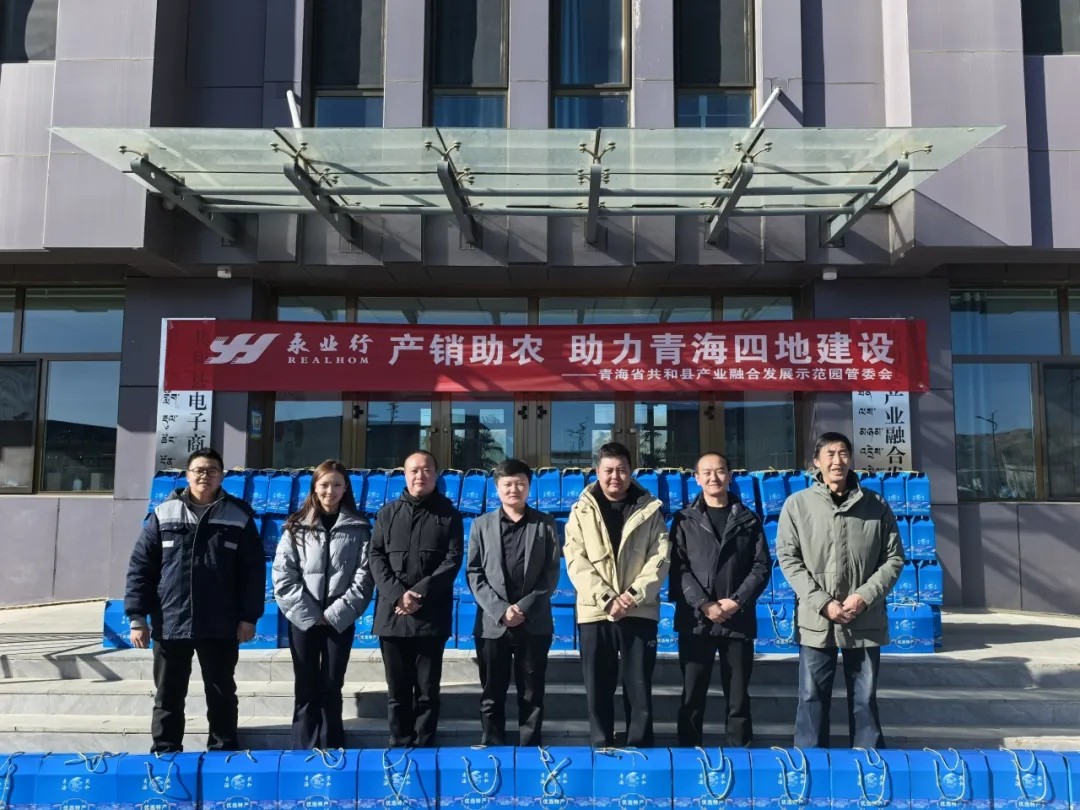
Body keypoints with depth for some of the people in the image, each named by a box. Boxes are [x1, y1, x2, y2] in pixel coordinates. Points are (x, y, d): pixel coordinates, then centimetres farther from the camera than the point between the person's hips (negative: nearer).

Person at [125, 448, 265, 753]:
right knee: (168, 697, 11)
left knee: (222, 695, 11)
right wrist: (136, 616, -4)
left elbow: (254, 571, 1)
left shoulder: (239, 516, 0)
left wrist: (249, 617, -3)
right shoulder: (164, 514, 1)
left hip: (220, 627, 0)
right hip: (169, 624, 1)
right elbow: (140, 567, 1)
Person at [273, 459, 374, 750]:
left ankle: (331, 753, 15)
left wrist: (335, 613, -10)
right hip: (303, 619, 0)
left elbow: (364, 577, -3)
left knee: (331, 687, 6)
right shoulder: (297, 526, 3)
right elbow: (283, 575, -3)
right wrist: (309, 613, -10)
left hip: (340, 621, 0)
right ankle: (304, 752, 14)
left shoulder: (358, 528, 2)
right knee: (306, 688, 6)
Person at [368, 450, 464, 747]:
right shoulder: (387, 513, 11)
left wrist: (420, 593, -14)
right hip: (392, 615, 2)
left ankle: (423, 749, 12)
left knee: (427, 690, 4)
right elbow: (376, 558, 3)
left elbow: (452, 561, -3)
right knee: (397, 690, 7)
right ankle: (399, 747, 17)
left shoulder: (449, 515, 6)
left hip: (431, 616, -2)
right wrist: (397, 594, -12)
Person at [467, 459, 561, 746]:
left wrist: (525, 607, -12)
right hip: (492, 624, 1)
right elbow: (474, 574, 1)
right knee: (492, 696, 7)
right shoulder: (481, 524, 7)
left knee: (532, 695, 6)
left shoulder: (545, 524, 5)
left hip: (534, 624, 0)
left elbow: (551, 574, 0)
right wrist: (500, 610, -11)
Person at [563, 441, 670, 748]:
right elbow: (576, 562, -3)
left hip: (640, 612, 0)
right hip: (595, 613, 0)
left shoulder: (649, 510, 5)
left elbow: (660, 558, -1)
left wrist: (635, 594, -15)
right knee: (598, 690, 6)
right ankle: (601, 750, 17)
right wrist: (606, 598, -14)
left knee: (639, 689, 5)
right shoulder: (582, 511, 5)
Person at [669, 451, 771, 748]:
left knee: (738, 697, 7)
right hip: (695, 621, -1)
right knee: (692, 696, 4)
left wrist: (737, 601, -10)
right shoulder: (685, 520, 6)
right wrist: (704, 604, -13)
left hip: (739, 621, 1)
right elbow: (679, 569, -3)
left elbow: (762, 567, 2)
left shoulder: (748, 520, 9)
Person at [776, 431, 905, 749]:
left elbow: (893, 557, 4)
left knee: (865, 699, 13)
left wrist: (865, 596, -10)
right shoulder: (797, 504, -1)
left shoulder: (876, 505, 2)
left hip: (865, 621, 1)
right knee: (812, 698, 6)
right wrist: (822, 602, -12)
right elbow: (788, 559, -3)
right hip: (815, 620, -1)